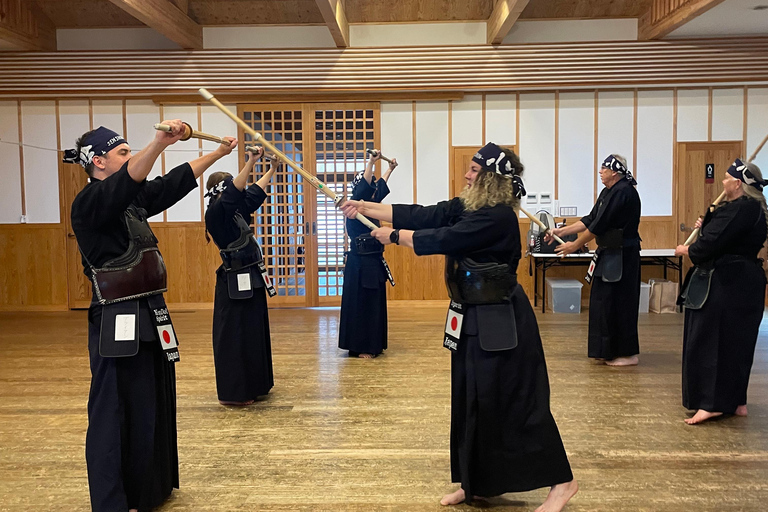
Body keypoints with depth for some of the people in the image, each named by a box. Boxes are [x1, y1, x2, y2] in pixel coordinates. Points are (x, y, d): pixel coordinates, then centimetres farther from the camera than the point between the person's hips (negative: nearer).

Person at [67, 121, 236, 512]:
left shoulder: (133, 200, 13)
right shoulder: (89, 204, -12)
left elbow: (176, 182, 21)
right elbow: (127, 181, -33)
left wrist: (219, 153, 25)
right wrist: (159, 143, -47)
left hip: (149, 318, 10)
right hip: (118, 325, -10)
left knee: (154, 409, 19)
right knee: (114, 415, -2)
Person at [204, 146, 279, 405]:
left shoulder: (235, 211, 11)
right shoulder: (215, 213, -14)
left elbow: (254, 193, 24)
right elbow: (234, 192, -30)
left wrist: (272, 169, 29)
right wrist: (251, 162, -36)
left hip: (250, 278, 10)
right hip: (235, 282, -10)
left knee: (254, 332, 17)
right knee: (235, 336, -3)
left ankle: (254, 385, 30)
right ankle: (233, 393, 7)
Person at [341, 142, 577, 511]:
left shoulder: (498, 217, -19)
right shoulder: (465, 207, 8)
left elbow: (443, 239, -21)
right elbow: (419, 216, 4)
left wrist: (392, 236, -10)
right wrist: (365, 207, 0)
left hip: (501, 321, -9)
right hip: (474, 317, 9)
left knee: (515, 401, -3)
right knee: (471, 398, 13)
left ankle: (560, 481, 15)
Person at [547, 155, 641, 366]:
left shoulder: (623, 192, -19)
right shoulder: (609, 192, 13)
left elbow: (599, 226, -19)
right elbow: (590, 220, 15)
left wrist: (574, 246, -10)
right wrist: (561, 231, 10)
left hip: (622, 257, -10)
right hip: (609, 254, 11)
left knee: (621, 304, -4)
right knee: (603, 301, 14)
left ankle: (628, 353, 8)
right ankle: (608, 351, 25)